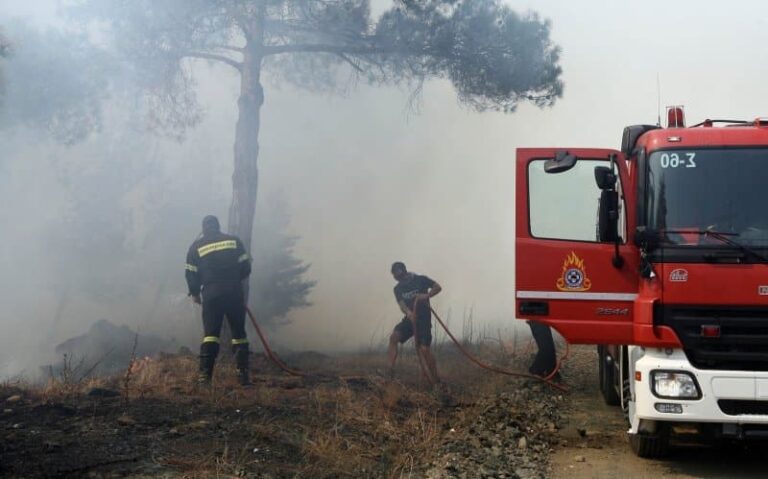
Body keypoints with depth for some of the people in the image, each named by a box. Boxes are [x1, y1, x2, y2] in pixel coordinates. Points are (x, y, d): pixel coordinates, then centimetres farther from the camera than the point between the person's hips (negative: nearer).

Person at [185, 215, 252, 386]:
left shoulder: (196, 247, 6)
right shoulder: (234, 240, 8)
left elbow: (191, 274, 5)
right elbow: (246, 267, 6)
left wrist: (195, 293, 21)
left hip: (211, 294, 0)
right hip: (234, 292, 1)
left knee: (210, 333, 2)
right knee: (239, 333, 7)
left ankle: (205, 374, -8)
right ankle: (243, 374, 3)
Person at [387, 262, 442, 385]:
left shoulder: (420, 280, -4)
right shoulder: (398, 289, 6)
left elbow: (438, 287, -1)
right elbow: (401, 304, -8)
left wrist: (427, 295, -20)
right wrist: (408, 312, -31)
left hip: (424, 318, -4)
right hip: (410, 318, 4)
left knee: (424, 349, -13)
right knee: (393, 336, -21)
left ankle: (435, 380, -1)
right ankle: (390, 369, -24)